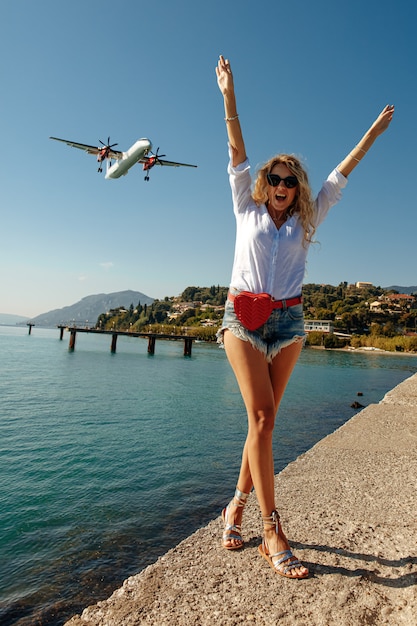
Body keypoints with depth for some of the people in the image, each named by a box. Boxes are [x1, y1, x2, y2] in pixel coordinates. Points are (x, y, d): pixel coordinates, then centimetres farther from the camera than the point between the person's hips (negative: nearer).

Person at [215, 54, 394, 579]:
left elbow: (341, 174, 20)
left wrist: (375, 131, 24)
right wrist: (229, 95, 7)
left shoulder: (305, 221, 16)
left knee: (264, 418, 2)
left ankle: (238, 503, 20)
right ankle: (273, 532, -7)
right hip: (243, 317, -2)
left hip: (288, 320, 3)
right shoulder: (247, 211, 12)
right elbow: (237, 155, 8)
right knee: (262, 416, -12)